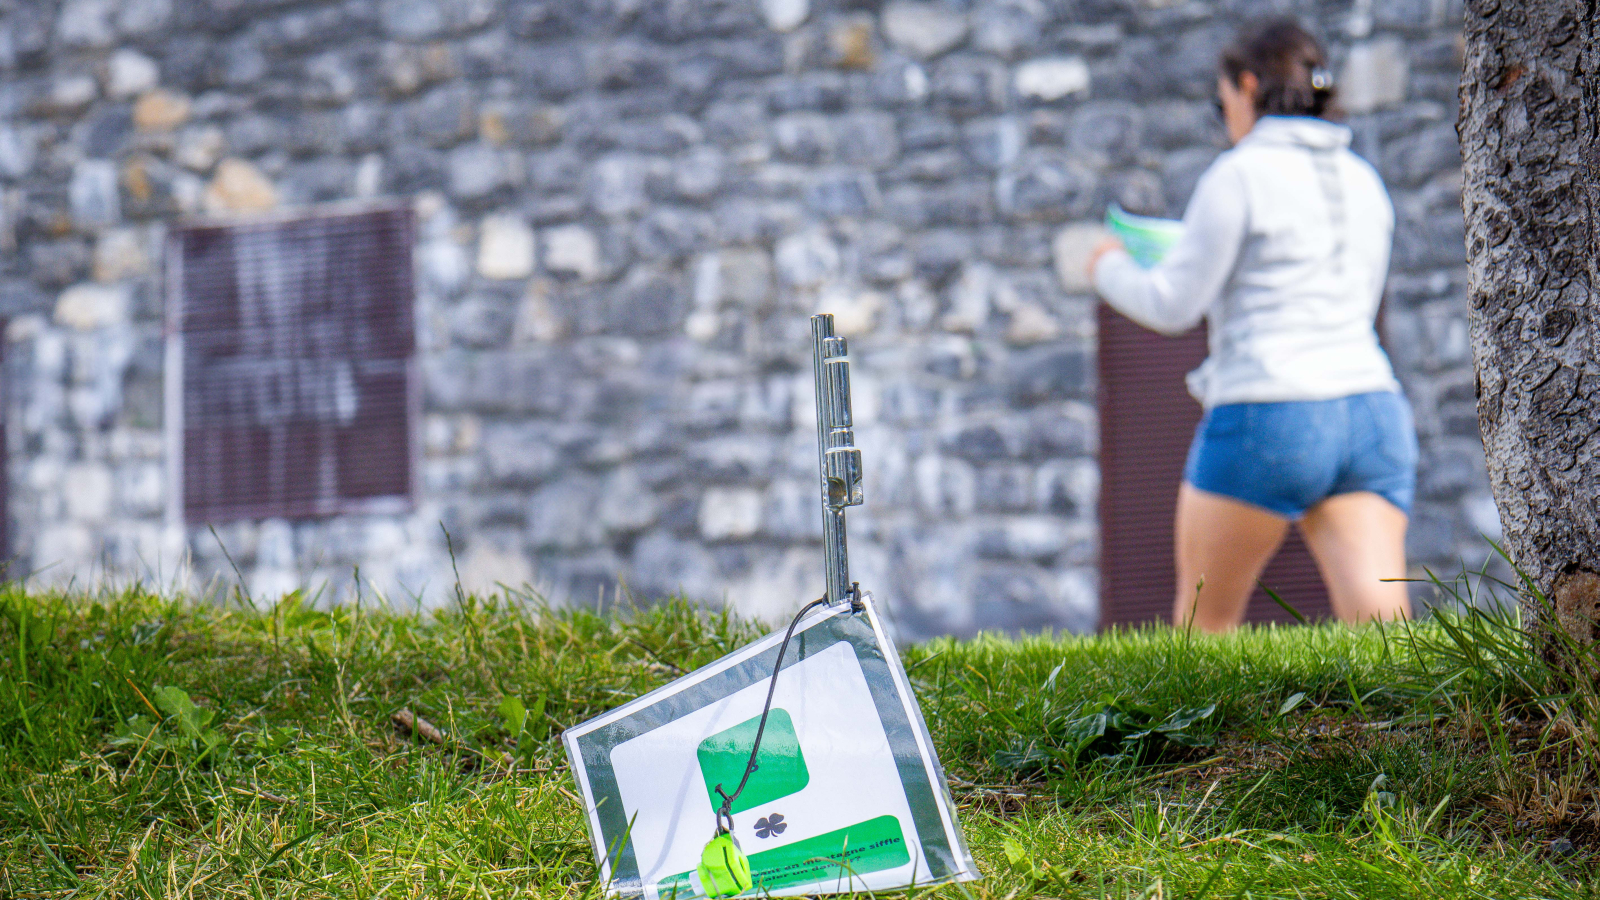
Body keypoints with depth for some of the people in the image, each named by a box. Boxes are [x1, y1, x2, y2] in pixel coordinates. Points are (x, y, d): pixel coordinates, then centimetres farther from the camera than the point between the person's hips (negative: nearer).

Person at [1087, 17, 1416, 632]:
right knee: (1379, 622, -8)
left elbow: (1172, 305, -4)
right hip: (1370, 410, 6)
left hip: (1266, 419, -5)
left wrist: (1111, 269, 16)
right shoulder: (1363, 182, 17)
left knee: (1203, 617, 13)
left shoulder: (1241, 174, -4)